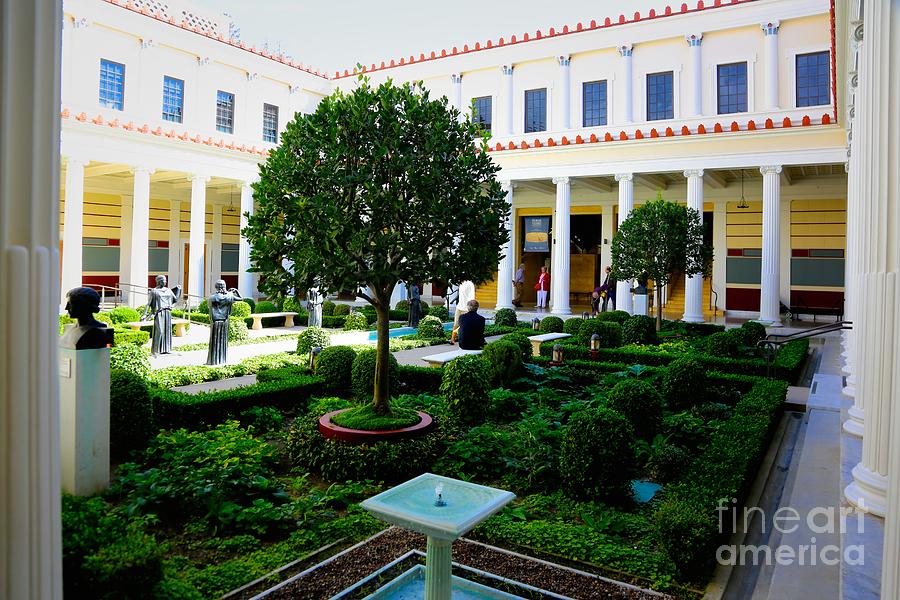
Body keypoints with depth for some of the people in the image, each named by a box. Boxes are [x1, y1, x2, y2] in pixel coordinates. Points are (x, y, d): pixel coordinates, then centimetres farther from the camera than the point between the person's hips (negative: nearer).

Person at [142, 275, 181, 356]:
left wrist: (178, 290, 14)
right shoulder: (154, 291, -1)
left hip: (167, 313, 6)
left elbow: (175, 299, 19)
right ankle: (155, 350, -5)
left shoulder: (168, 290, 13)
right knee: (159, 331, -12)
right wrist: (145, 314, -8)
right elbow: (149, 303, -2)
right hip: (159, 313, -6)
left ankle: (165, 349, 13)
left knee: (167, 331, 6)